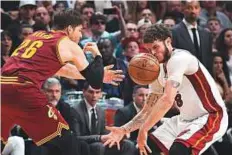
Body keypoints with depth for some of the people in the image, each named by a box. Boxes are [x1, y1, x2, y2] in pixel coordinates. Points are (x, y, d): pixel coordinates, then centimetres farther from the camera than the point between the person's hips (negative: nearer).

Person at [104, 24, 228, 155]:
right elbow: (149, 109, 11)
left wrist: (144, 130, -32)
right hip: (186, 119, 10)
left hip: (211, 117, -10)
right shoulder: (157, 71, 7)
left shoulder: (179, 58, -21)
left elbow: (167, 100, -33)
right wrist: (124, 130, -5)